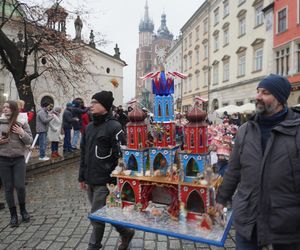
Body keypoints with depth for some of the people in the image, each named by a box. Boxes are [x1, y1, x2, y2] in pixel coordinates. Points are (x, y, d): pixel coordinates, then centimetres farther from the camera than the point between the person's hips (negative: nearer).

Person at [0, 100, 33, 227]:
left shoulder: (22, 123, -2)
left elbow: (30, 141, -3)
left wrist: (22, 133, -19)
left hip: (19, 159, -2)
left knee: (20, 186, -2)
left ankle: (23, 210, 25)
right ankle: (13, 215, 23)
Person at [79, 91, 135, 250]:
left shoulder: (114, 127, -12)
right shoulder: (89, 127, 11)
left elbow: (121, 156, -15)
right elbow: (83, 153, 15)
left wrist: (116, 180, -15)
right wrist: (82, 176, 15)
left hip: (105, 181, -8)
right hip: (90, 180, 8)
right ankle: (126, 233, 36)